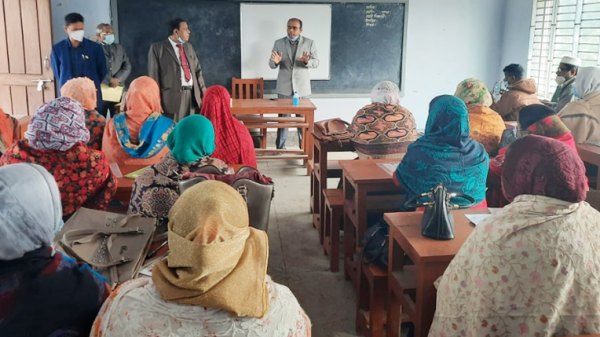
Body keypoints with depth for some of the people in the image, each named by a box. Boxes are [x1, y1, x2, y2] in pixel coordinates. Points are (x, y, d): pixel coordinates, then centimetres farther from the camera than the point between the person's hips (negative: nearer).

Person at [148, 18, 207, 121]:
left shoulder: (189, 46, 19)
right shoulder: (157, 48, 1)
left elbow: (198, 70, 19)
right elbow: (153, 76, -3)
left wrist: (203, 92, 9)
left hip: (193, 96, 5)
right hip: (173, 96, -5)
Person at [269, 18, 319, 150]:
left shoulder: (310, 43, 0)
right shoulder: (278, 43, 3)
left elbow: (316, 62, -2)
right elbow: (271, 65, 3)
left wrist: (307, 61, -25)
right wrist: (275, 61, -22)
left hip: (302, 87, 0)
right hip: (284, 87, 1)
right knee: (283, 117, 4)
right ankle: (280, 147, 12)